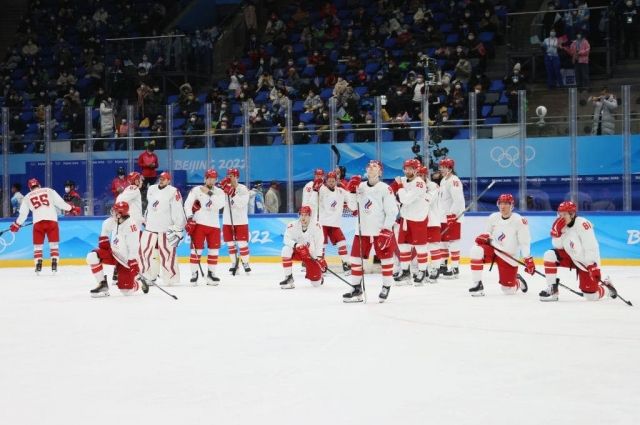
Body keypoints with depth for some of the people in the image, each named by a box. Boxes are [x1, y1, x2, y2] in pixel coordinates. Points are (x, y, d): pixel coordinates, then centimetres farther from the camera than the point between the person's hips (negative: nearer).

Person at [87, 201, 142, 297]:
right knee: (92, 257, -17)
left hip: (125, 260, -6)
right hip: (113, 253, 6)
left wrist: (134, 264, -30)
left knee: (127, 291, -8)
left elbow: (133, 248, -28)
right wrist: (104, 240, 7)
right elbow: (105, 228, 18)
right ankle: (103, 285, -5)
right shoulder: (112, 221, -8)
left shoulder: (130, 226, -29)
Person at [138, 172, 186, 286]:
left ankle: (172, 279, -2)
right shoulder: (151, 189, 11)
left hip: (166, 229, -6)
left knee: (167, 254, -9)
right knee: (145, 250, 5)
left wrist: (178, 229, -16)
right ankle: (149, 276, 16)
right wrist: (146, 219, 28)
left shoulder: (173, 192, -11)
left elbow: (178, 211, -13)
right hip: (150, 227, 6)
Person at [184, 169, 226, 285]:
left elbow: (219, 205, -11)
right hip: (199, 223, -3)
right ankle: (194, 273, -1)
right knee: (196, 249, -5)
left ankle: (211, 273, 14)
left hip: (214, 225, 3)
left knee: (214, 250, 4)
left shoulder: (219, 192, 8)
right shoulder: (196, 190, 2)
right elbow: (187, 204, -4)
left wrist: (210, 193, -17)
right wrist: (190, 219, -15)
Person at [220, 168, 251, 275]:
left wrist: (232, 193, -30)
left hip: (241, 221, -4)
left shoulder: (243, 189, -8)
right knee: (230, 243, 7)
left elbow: (241, 203, -21)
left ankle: (245, 263, 10)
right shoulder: (226, 188, 4)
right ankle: (234, 263, 17)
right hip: (227, 221, 4)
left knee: (242, 243, -3)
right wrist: (221, 187, -18)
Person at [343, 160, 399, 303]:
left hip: (381, 230, -5)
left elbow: (392, 211, -11)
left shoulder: (385, 189, -9)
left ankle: (386, 287, 16)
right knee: (356, 258, 5)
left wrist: (386, 230, -15)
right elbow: (353, 207, 7)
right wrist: (353, 191, -7)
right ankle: (356, 289, 13)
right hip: (362, 230, 5)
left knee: (385, 258, 1)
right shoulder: (360, 186, 6)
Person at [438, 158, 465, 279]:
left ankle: (455, 268, -9)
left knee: (453, 242, -10)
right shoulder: (443, 181, 17)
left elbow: (458, 200, -23)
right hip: (444, 217, 10)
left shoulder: (454, 181, -15)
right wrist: (440, 215, 23)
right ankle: (443, 265, 25)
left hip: (453, 216, -10)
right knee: (443, 240, 15)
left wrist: (452, 216, -24)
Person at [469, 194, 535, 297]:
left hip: (509, 257, -3)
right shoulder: (493, 217, -3)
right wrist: (484, 237, -10)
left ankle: (518, 282, 41)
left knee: (508, 290, 1)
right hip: (493, 249, 3)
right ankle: (477, 285, -20)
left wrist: (528, 260, -22)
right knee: (476, 250, -30)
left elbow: (524, 242, -14)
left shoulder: (519, 221, -16)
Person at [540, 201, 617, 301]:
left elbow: (591, 248, -26)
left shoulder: (582, 224, -26)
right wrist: (557, 231, -18)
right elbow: (558, 246, -1)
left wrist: (594, 267, -28)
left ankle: (607, 288, 28)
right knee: (549, 255, -17)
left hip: (587, 262, -6)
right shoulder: (562, 225, -2)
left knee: (592, 296, -8)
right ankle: (552, 290, -9)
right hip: (572, 258, 6)